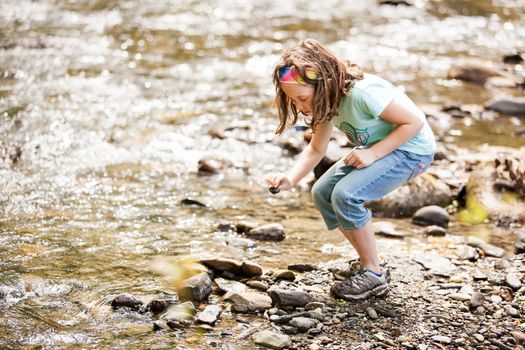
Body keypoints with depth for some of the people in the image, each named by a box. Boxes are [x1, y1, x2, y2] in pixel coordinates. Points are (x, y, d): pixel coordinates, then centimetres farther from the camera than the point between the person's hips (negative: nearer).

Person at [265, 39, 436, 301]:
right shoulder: (325, 99, -7)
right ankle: (369, 263, 13)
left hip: (411, 149, -9)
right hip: (375, 148, 9)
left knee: (346, 194, -26)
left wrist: (372, 154, -27)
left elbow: (415, 121, -26)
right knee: (322, 193, 1)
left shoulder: (363, 93, -33)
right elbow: (316, 150, 2)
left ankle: (373, 275, -8)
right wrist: (290, 179, -16)